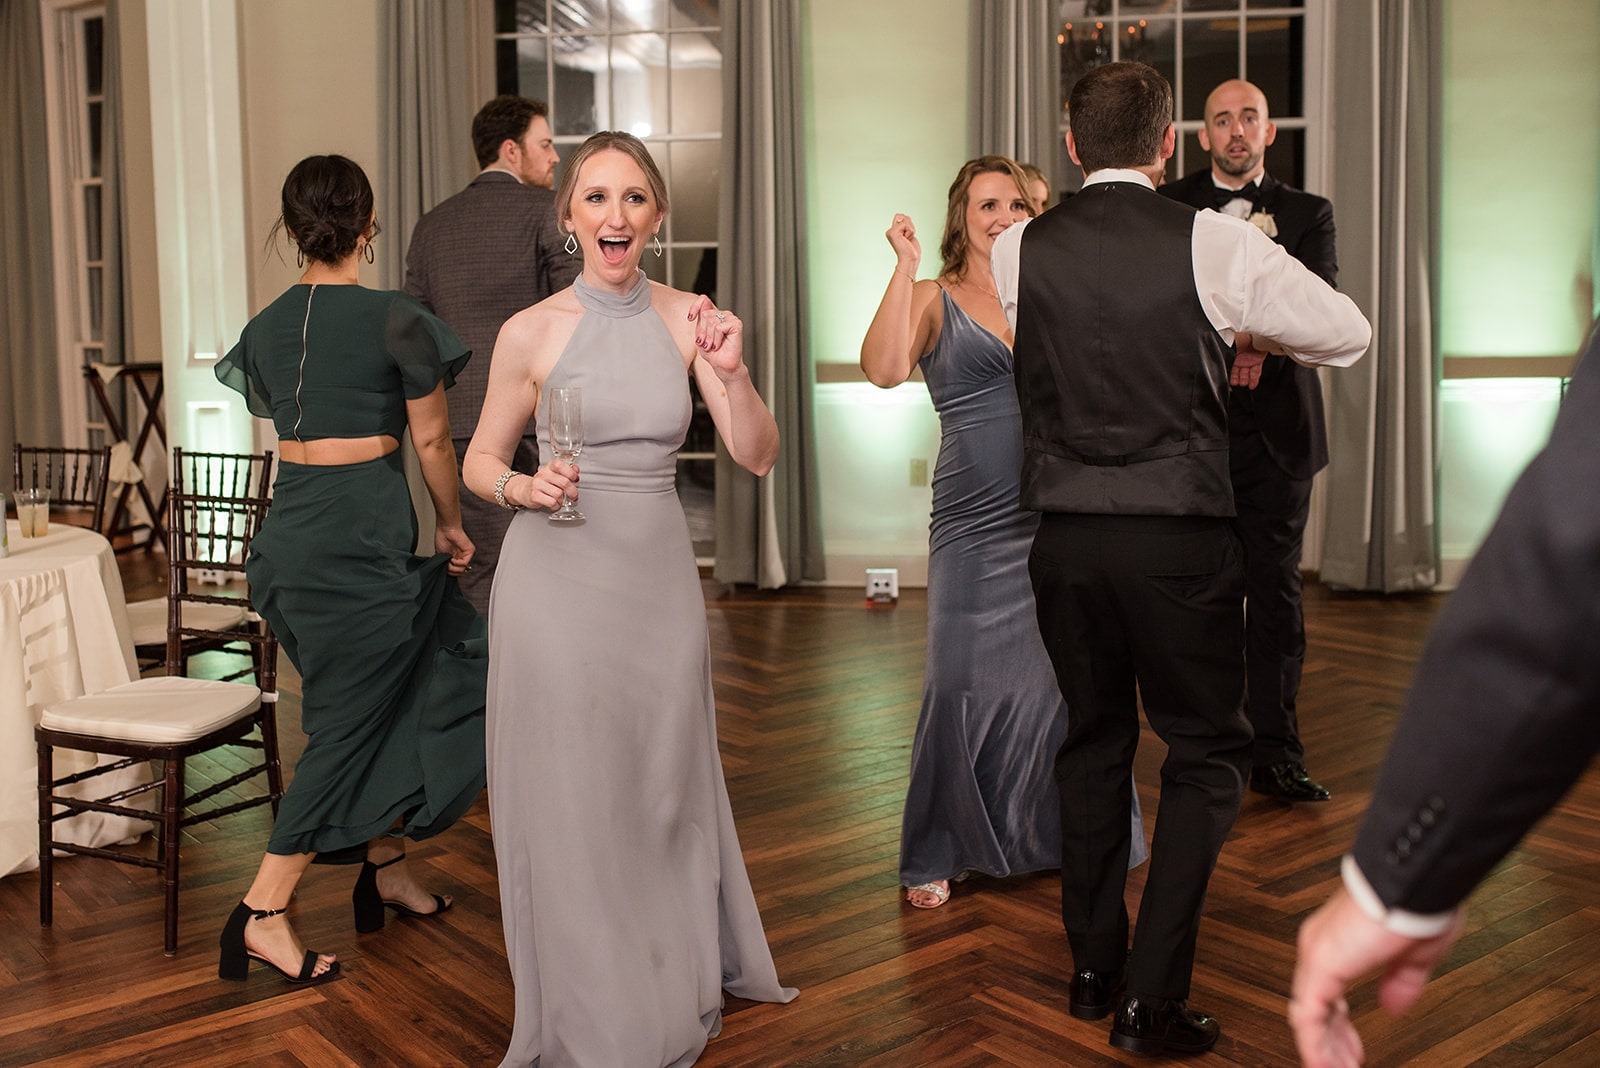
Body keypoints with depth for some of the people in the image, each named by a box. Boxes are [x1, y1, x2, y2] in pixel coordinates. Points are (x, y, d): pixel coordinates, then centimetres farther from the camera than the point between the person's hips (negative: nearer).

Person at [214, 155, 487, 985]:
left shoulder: (266, 327, 7)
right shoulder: (394, 319, -10)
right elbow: (431, 438, -4)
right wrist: (451, 525, 9)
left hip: (291, 529, 7)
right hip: (368, 532, -7)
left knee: (393, 694, 20)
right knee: (347, 722, 2)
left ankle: (385, 869, 27)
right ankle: (262, 915, 3)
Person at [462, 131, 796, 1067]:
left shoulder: (688, 321, 2)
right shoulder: (531, 332, -5)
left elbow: (758, 456, -2)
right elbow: (481, 461, 5)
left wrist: (731, 372, -18)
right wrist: (524, 487, -16)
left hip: (660, 577, 3)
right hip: (558, 578, -2)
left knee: (664, 792, 14)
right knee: (566, 799, 5)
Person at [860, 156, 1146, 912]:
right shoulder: (935, 301, 2)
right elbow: (883, 369, -17)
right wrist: (905, 266, -18)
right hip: (975, 524, -3)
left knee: (1061, 677, 6)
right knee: (964, 684, 1)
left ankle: (1059, 835, 26)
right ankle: (936, 855, 18)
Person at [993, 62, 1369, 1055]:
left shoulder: (1018, 251, 1)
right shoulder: (1213, 242, -7)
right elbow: (1349, 333, 5)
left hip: (1066, 536, 3)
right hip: (1180, 539, -3)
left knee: (1094, 741, 18)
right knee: (1208, 752, 10)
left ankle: (1094, 966, 29)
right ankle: (1152, 998, 7)